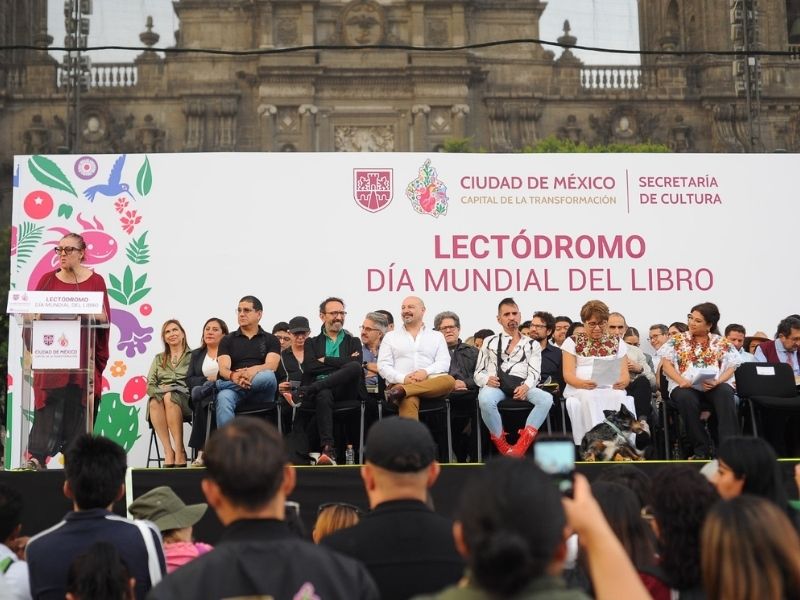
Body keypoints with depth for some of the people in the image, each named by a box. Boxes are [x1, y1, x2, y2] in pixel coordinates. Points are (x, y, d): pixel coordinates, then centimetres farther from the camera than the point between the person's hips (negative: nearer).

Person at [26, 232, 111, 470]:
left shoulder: (96, 281, 4)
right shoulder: (48, 280, 9)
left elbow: (104, 317, -1)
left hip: (83, 356, -1)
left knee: (78, 405, 0)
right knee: (50, 403, -7)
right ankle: (38, 456, -10)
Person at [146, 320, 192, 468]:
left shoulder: (193, 356, 14)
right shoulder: (158, 359, 26)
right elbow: (149, 386, 14)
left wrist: (171, 390, -12)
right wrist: (161, 390, -9)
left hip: (184, 399, -2)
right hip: (160, 395, 2)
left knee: (169, 398, -38)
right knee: (154, 402, -35)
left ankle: (179, 451, -38)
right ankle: (168, 451, -39)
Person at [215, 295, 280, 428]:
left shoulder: (271, 340, 17)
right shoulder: (228, 340, 19)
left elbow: (271, 367, -2)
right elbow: (223, 369, 2)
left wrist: (252, 371, -26)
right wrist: (233, 376, -25)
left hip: (261, 392, 0)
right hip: (234, 389, 0)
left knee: (268, 376, -36)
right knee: (223, 398, -37)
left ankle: (215, 385, -28)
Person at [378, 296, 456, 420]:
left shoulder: (437, 336, 22)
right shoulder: (390, 336, 20)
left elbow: (444, 363, 7)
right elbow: (383, 366, 9)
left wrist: (426, 372, -14)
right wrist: (403, 379, -10)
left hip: (430, 382, 2)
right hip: (401, 383, -2)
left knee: (449, 380, -34)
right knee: (409, 401, -39)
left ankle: (401, 391, -39)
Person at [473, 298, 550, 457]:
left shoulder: (532, 345, 19)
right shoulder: (489, 342, 20)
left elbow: (534, 373, 6)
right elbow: (478, 373, 16)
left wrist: (525, 387, -17)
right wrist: (487, 380, -9)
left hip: (521, 388, 1)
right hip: (495, 386, -1)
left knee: (546, 399, -31)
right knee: (485, 399, -39)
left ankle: (521, 445, -31)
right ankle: (502, 446, -20)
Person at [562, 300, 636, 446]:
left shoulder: (617, 343, 19)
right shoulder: (573, 342, 12)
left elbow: (625, 374, 10)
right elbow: (568, 375, 1)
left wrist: (622, 382, -16)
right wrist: (583, 383, -22)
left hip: (610, 388, 2)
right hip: (580, 389, -1)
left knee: (620, 398, -35)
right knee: (589, 398, -38)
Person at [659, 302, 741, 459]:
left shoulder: (721, 343, 14)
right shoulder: (677, 340, 14)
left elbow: (730, 368, 6)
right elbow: (666, 363, 5)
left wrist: (717, 381, -14)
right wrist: (681, 380, -13)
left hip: (715, 386, 1)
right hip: (686, 387, 0)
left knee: (725, 393, -35)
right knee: (686, 398, -37)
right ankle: (701, 449, -27)